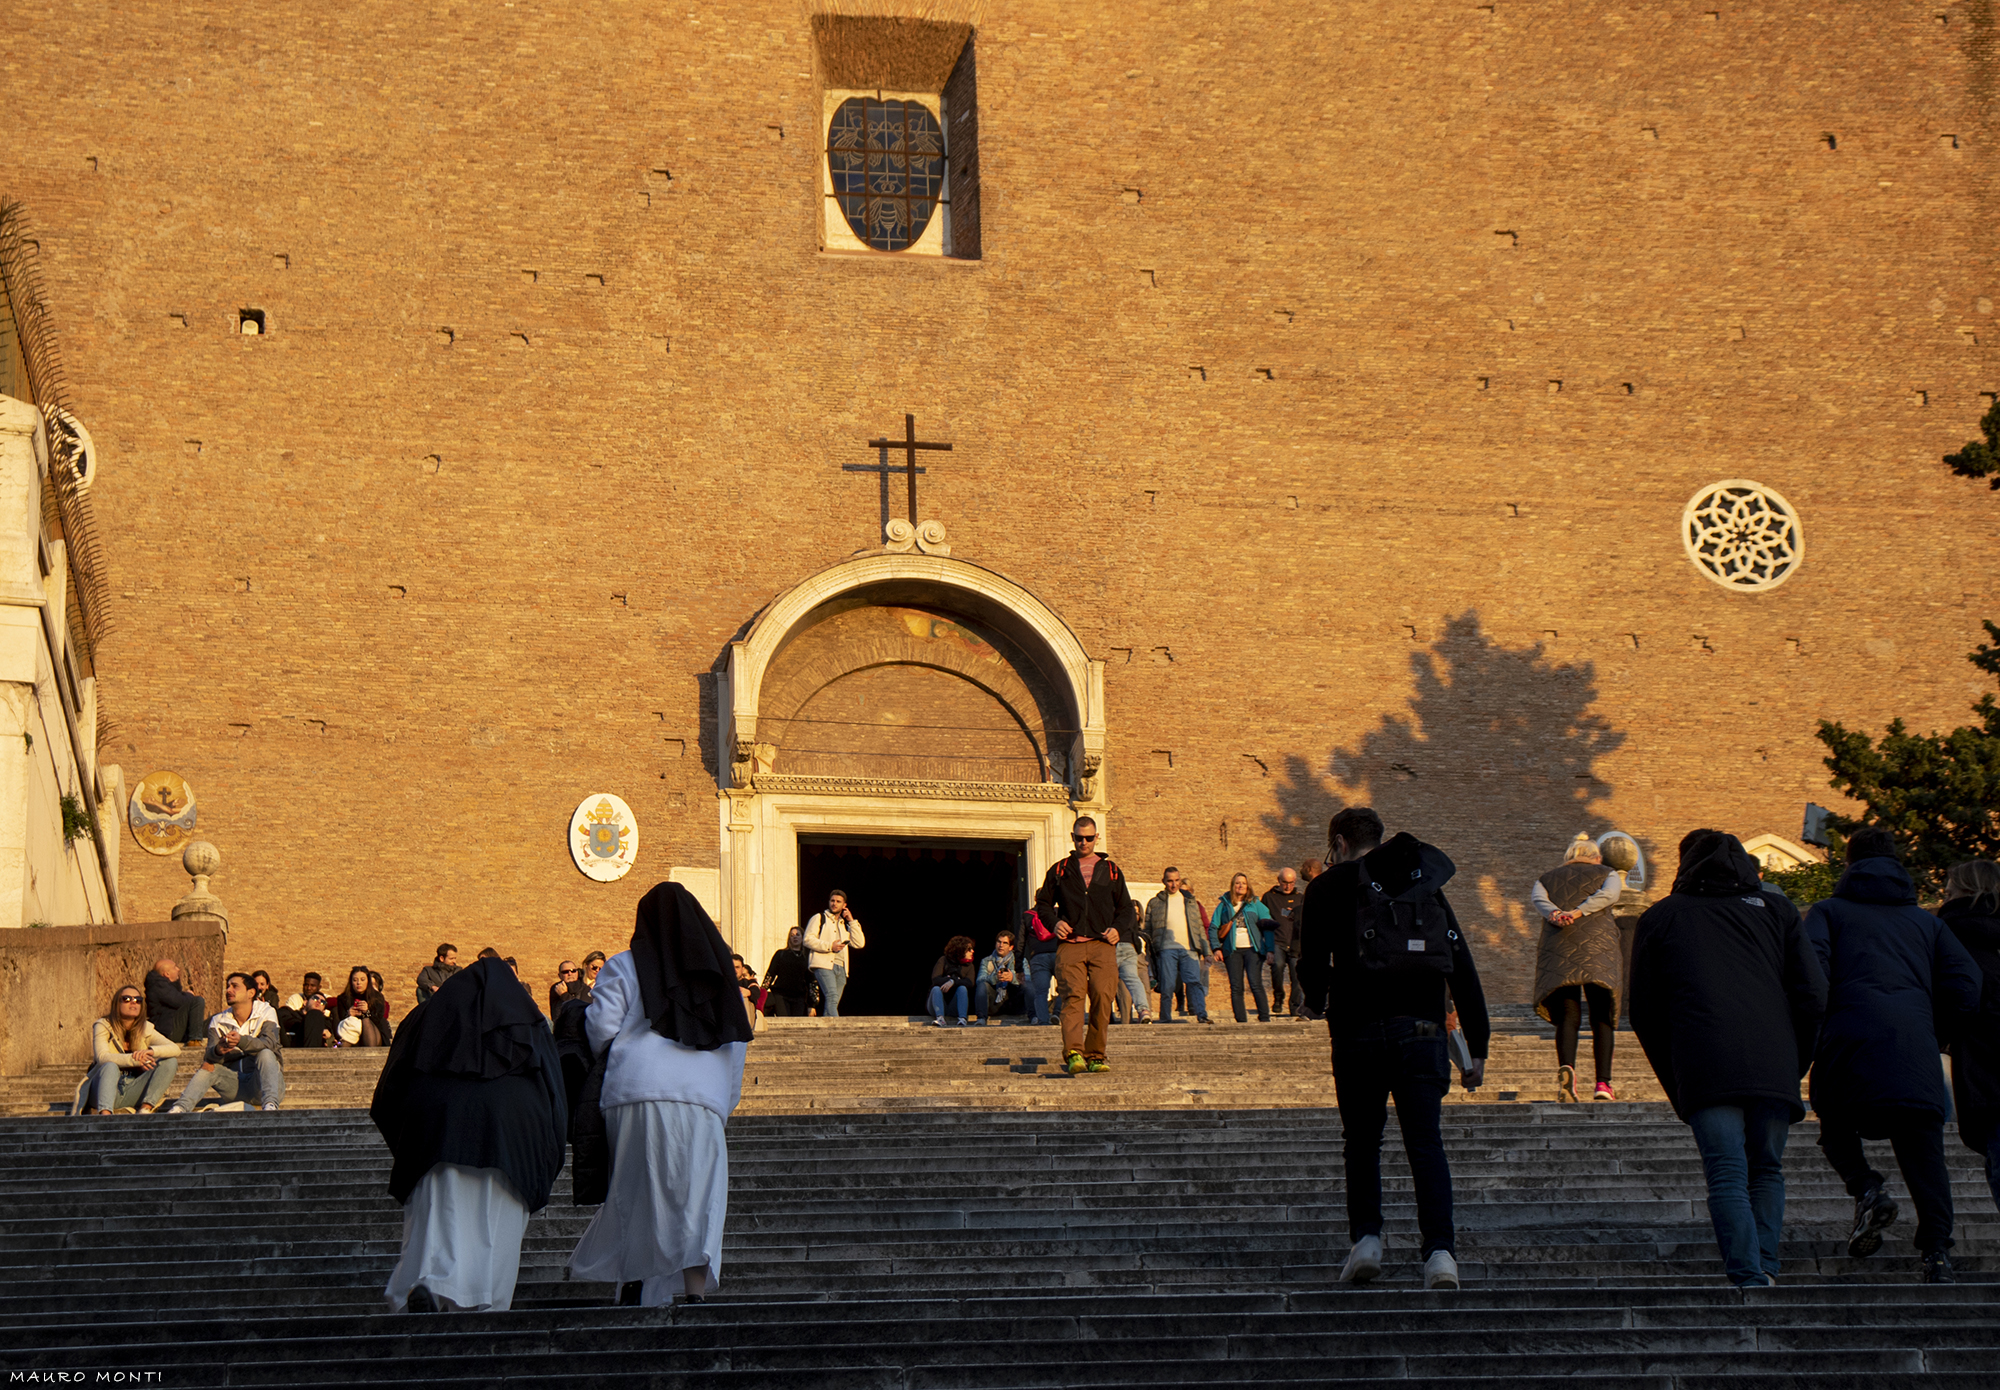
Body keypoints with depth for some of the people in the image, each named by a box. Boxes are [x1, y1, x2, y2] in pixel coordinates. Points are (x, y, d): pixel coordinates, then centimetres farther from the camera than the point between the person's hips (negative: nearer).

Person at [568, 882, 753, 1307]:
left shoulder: (624, 968, 9)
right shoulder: (718, 974, 18)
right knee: (697, 1197, -3)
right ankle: (696, 1291, -15)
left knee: (635, 1192, 6)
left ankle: (633, 1291, 3)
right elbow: (735, 1050, 17)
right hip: (703, 1098, 1)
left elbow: (601, 1028, 1)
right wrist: (724, 1106, 23)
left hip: (639, 1092, -1)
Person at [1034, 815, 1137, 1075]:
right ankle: (1073, 1053, -30)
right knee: (1073, 996, -17)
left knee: (1103, 999, -10)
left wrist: (1117, 928, 3)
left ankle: (1095, 1055, -2)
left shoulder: (1110, 870, 20)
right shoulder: (1059, 870, 19)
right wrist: (1054, 922, 1)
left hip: (1102, 945, 1)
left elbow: (1126, 909, 23)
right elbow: (1042, 904, 22)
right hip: (1069, 946, -1)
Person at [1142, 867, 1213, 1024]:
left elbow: (1200, 927, 23)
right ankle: (1165, 1019, 1)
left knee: (1195, 982, -13)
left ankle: (1202, 1015, -19)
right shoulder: (1155, 903, 16)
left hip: (1189, 949, 1)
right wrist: (1149, 954, 9)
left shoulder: (1190, 902, 23)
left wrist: (1206, 950, 15)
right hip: (1166, 949, -1)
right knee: (1167, 986, -6)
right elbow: (1148, 930, 16)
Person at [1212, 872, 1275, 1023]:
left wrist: (1270, 949, -6)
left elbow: (1268, 926, 5)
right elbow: (1213, 927, 10)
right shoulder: (1224, 905, 12)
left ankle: (1264, 1018, -8)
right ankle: (1241, 1020, 3)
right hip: (1232, 950, 2)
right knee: (1236, 987, 0)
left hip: (1253, 949, -2)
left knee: (1256, 984, -11)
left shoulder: (1255, 904, 10)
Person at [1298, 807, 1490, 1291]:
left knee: (1362, 1142, 14)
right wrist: (1477, 1047, 11)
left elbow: (1312, 964, 3)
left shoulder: (1329, 887, 6)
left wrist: (1319, 1001, 27)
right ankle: (1440, 1252, -12)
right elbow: (1464, 971, 11)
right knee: (1426, 1145, 0)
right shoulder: (1427, 887, 16)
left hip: (1359, 1031, -2)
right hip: (1422, 1030, 2)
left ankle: (1366, 1238, 4)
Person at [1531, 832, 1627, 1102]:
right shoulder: (1608, 874, 19)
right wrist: (1579, 912, -15)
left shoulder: (1546, 879, 25)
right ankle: (1603, 1082, -11)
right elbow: (1608, 894, -4)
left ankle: (1566, 1067, -28)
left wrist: (1554, 914, -15)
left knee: (1567, 1017, -1)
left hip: (1558, 949, 1)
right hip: (1598, 947, -1)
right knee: (1602, 1018, 3)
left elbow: (1537, 898, 3)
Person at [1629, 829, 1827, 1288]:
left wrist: (1678, 1090, 21)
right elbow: (1814, 997, 10)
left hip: (1705, 1067, -2)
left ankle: (1748, 1279, -18)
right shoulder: (1776, 913, 22)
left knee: (1727, 1177, -5)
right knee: (1767, 1171, 15)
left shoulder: (1660, 918, 19)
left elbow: (1644, 1014, 17)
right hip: (1774, 1065, 2)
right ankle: (1765, 1268, 2)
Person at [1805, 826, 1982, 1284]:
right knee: (1923, 1149, 6)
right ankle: (1937, 1251, -9)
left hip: (1852, 1041, -2)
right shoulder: (1925, 921, 23)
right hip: (1916, 1049, 2)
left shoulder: (1828, 911, 16)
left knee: (1836, 1125, 20)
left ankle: (1866, 1188, -7)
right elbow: (1966, 987, 12)